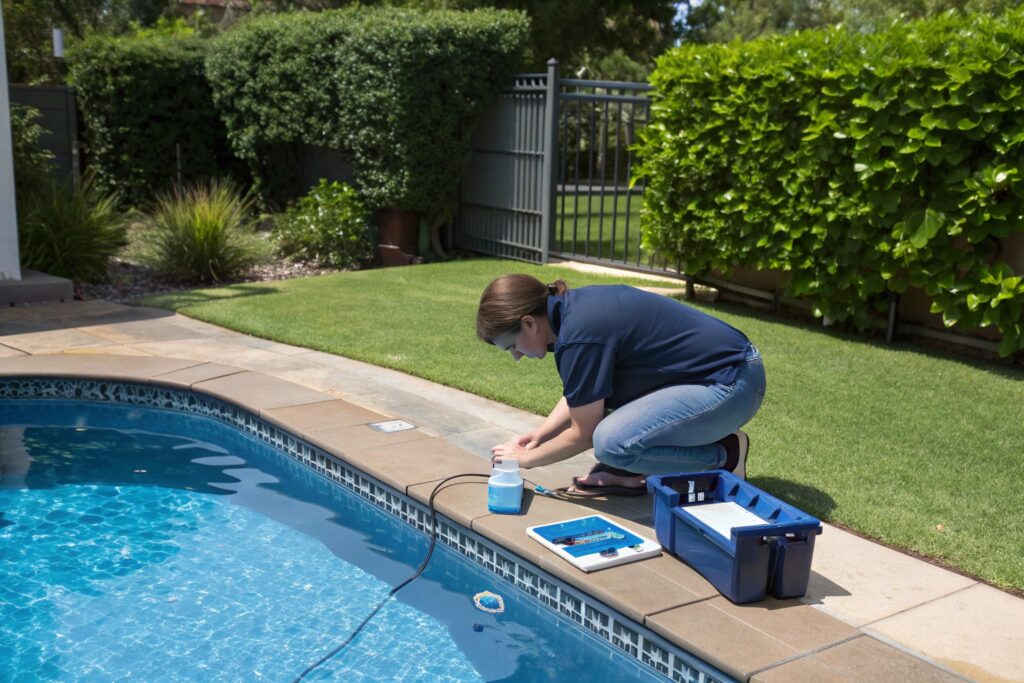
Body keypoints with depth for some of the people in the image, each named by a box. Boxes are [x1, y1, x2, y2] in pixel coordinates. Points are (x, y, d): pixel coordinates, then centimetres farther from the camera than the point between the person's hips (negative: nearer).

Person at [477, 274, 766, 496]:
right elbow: (579, 395, 20)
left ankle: (725, 455, -3)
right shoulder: (574, 304, 5)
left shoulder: (580, 334, -24)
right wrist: (539, 435, 13)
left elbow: (583, 434, -12)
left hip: (733, 386, -10)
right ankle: (625, 472, 13)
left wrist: (525, 458, 2)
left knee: (613, 443, -24)